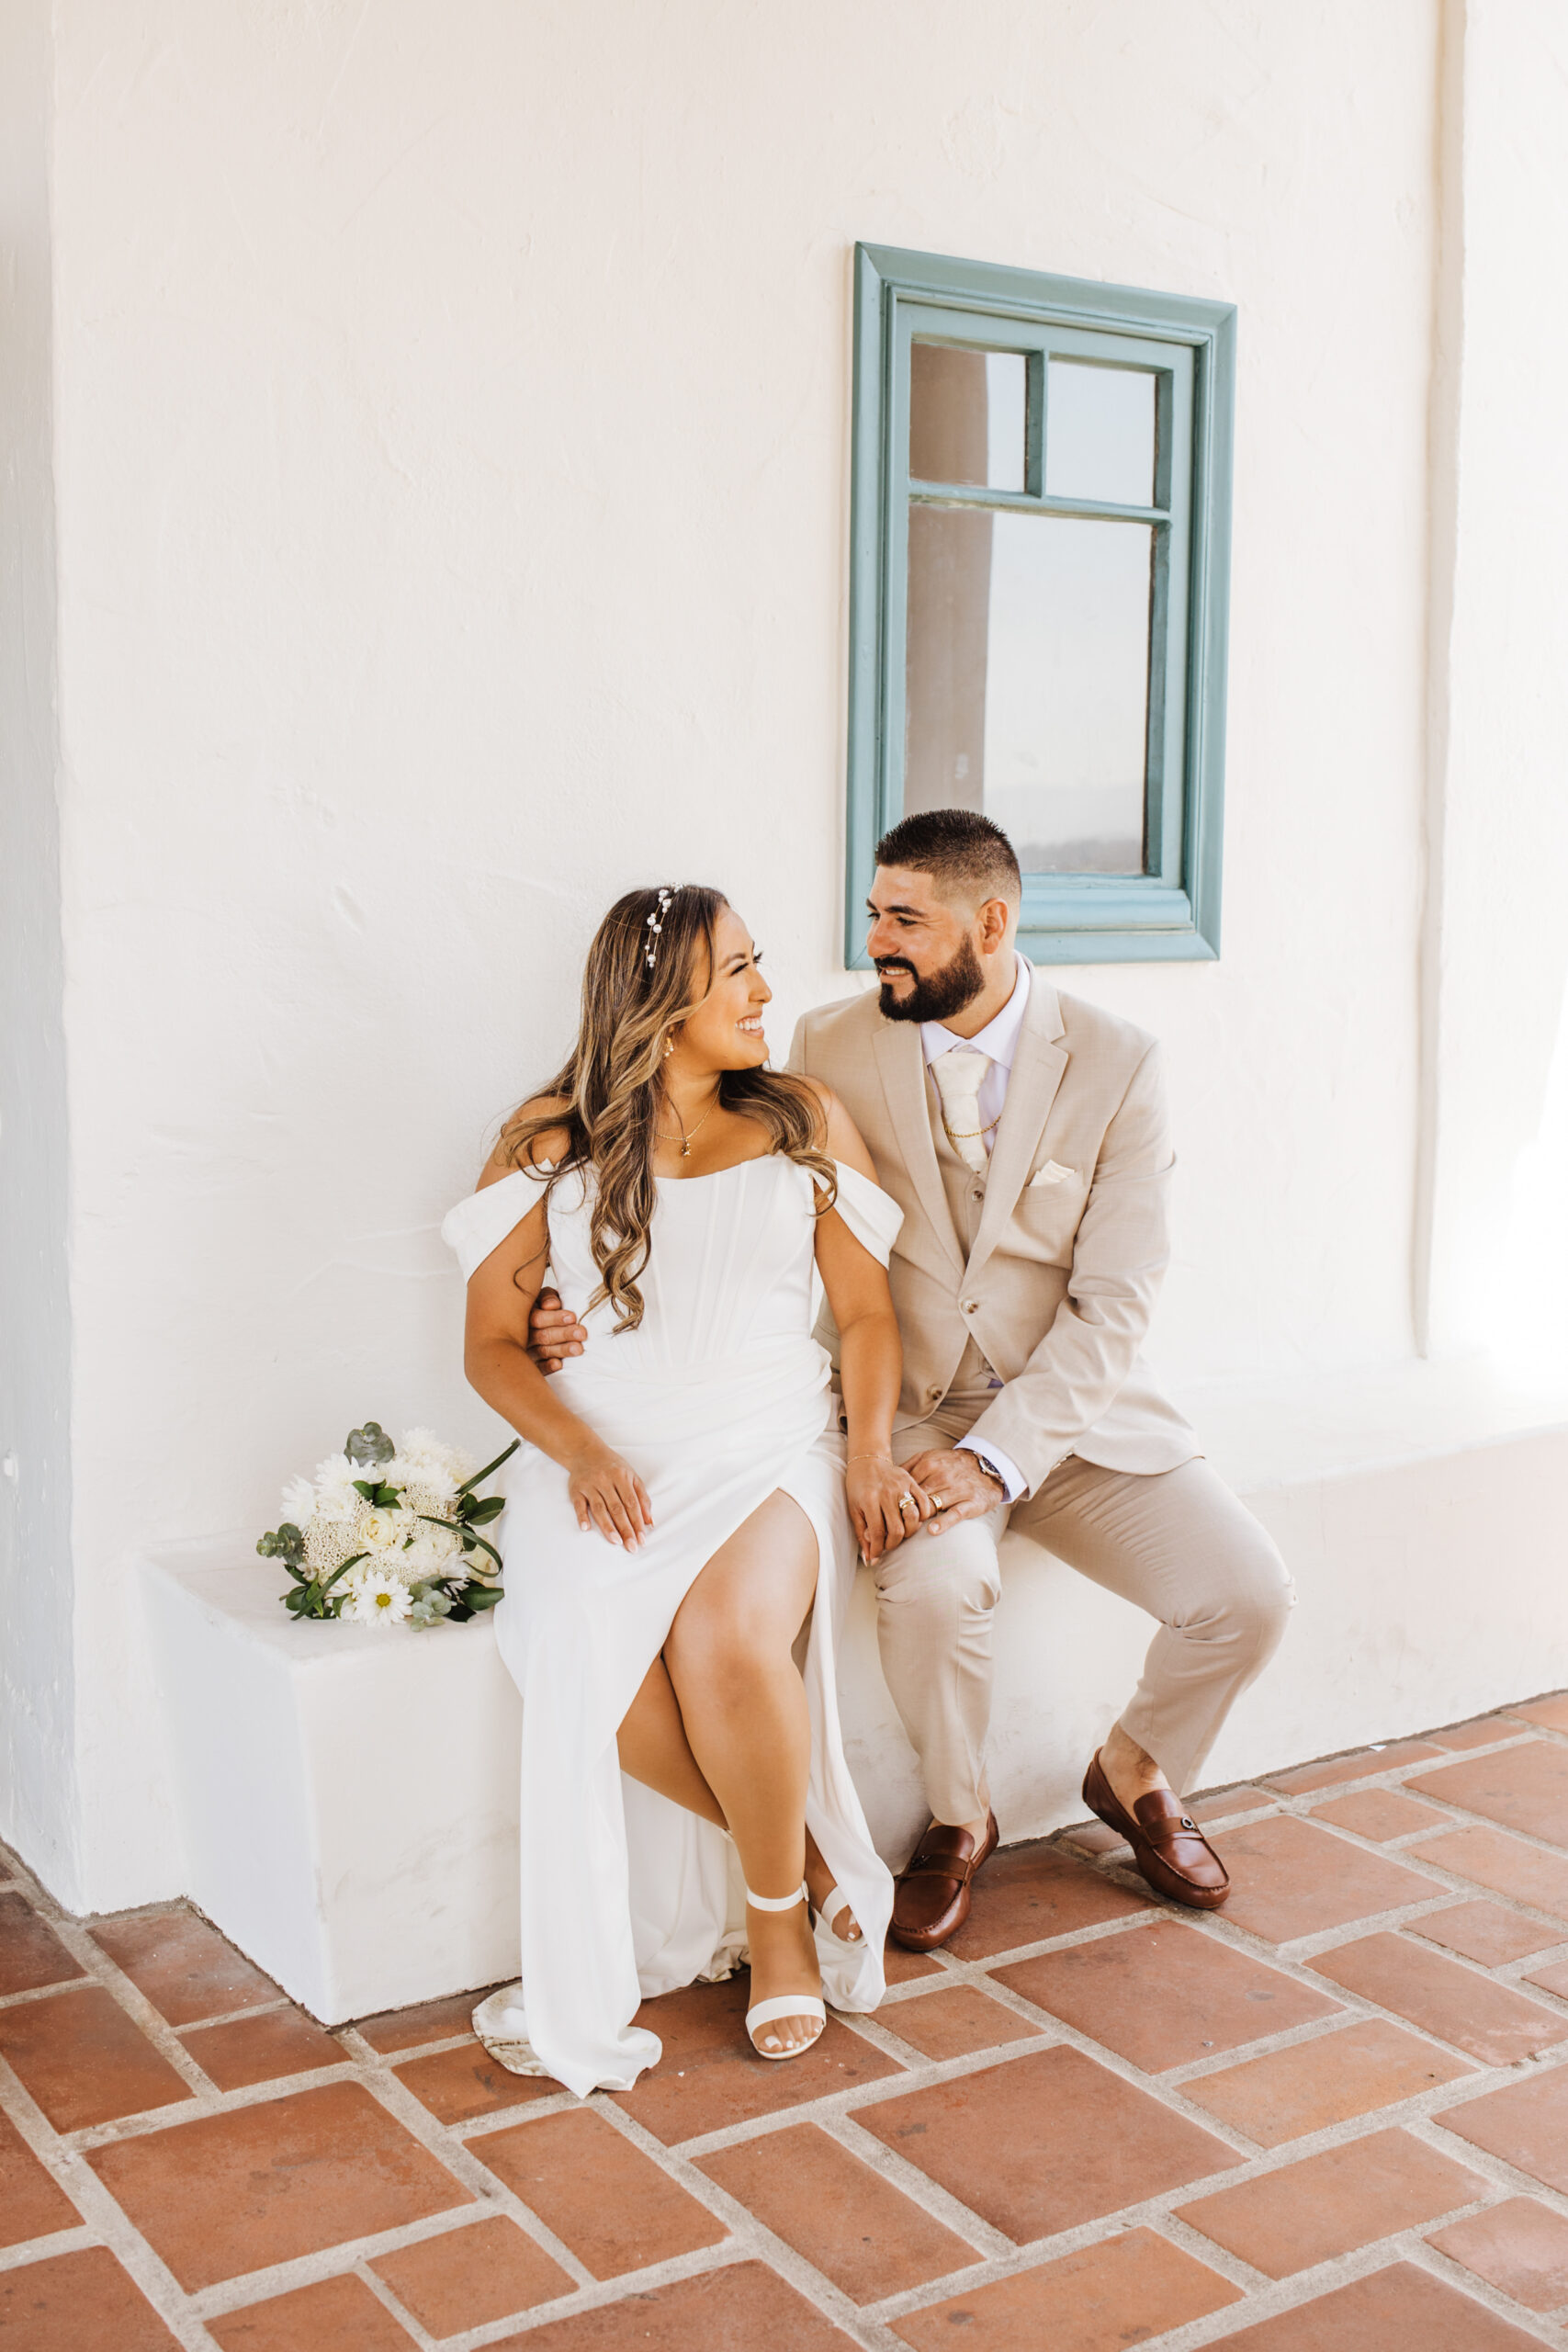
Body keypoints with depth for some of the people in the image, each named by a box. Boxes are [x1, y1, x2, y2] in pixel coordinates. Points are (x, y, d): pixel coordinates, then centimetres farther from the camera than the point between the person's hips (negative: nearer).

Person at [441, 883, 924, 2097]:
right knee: (595, 1651, -32)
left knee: (729, 1639, -33)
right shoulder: (551, 1140, 7)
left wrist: (871, 1447, -8)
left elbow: (867, 1313, 10)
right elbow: (493, 1340, 5)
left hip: (772, 1448, 0)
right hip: (606, 1461, 0)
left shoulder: (808, 1119, 11)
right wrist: (582, 1453, -13)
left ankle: (775, 1904, -5)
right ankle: (812, 1857, -8)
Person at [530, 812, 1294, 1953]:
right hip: (910, 1407, -1)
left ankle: (1135, 1770, 19)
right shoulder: (833, 1048, -4)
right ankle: (959, 1819, 2)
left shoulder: (1118, 1063, -7)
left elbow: (1112, 1304, -12)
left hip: (1074, 1405, 1)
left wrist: (995, 1455, -23)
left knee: (1250, 1594, -16)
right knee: (935, 1584, -31)